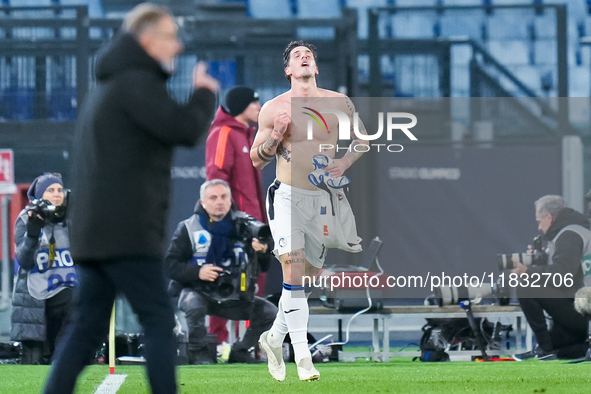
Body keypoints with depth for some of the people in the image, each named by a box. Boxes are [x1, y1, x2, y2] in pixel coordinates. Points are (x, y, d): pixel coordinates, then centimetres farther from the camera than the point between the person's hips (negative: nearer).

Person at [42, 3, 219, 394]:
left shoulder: (108, 86, 23)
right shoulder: (136, 82, -11)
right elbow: (184, 129, -20)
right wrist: (205, 92, -2)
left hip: (95, 231, 10)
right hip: (126, 233, -10)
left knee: (88, 326, 7)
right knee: (159, 321, -6)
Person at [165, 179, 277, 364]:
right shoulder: (189, 228, -4)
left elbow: (264, 266, -2)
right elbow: (171, 264, -6)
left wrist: (264, 252, -25)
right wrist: (197, 272, -23)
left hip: (234, 299, 3)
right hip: (199, 292, -3)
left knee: (270, 312, -11)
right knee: (194, 305, -36)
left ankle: (239, 352, 7)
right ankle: (198, 353, -14)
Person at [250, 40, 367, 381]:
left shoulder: (339, 103, 4)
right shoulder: (273, 109, 0)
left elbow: (362, 137, 16)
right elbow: (257, 159, 6)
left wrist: (346, 162, -2)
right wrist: (275, 137, -13)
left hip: (322, 198, 3)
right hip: (287, 196, -3)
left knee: (312, 275, 9)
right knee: (293, 267, -19)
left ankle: (275, 337, 31)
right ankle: (302, 354, -21)